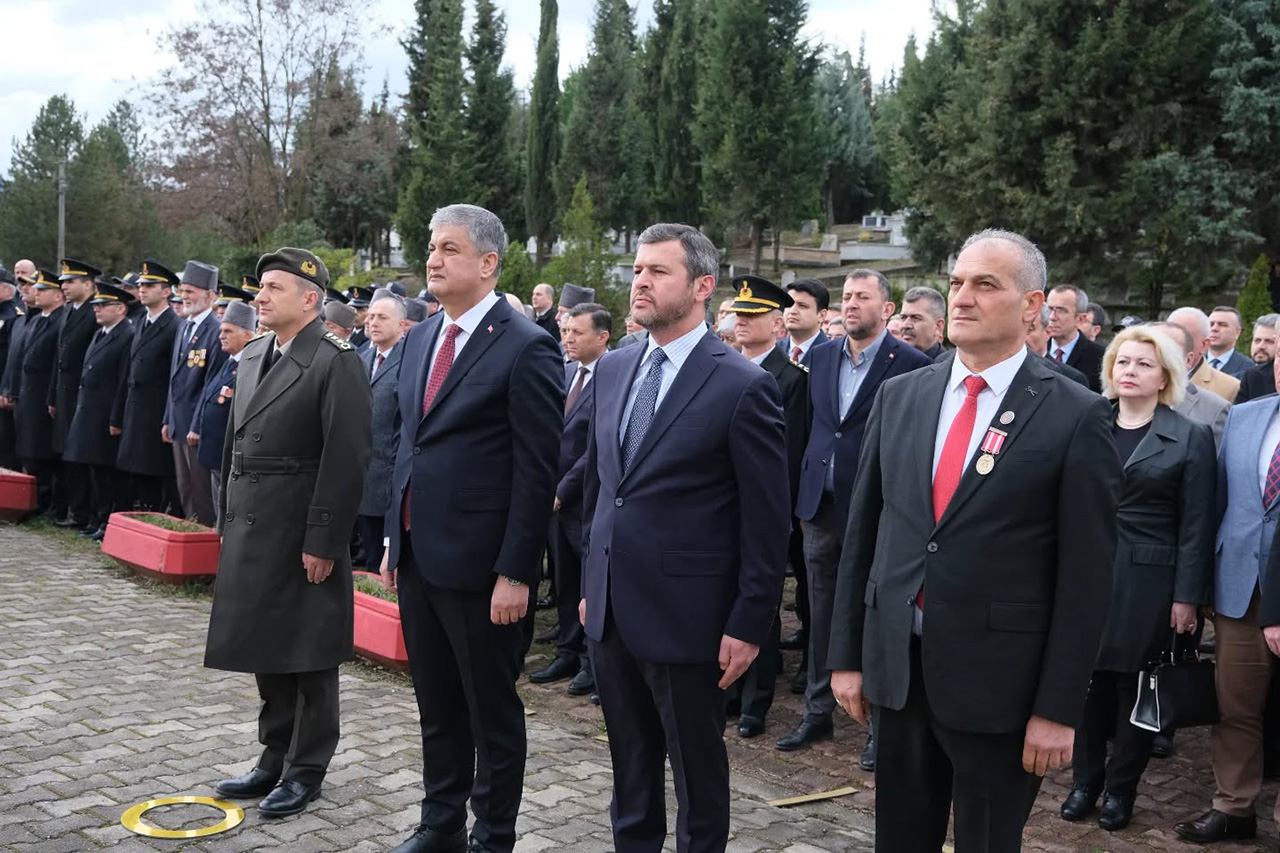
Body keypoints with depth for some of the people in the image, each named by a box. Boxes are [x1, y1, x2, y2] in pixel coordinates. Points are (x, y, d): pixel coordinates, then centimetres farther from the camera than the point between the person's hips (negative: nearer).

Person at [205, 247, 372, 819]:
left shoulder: (335, 363, -13)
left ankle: (306, 770, 18)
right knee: (266, 649, 16)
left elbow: (345, 460, -17)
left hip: (302, 536, -8)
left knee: (308, 657, 5)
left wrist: (322, 541, -18)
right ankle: (276, 758, 29)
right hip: (251, 532, 8)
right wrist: (229, 519, 14)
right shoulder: (252, 357, 12)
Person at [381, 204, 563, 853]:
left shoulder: (526, 348, -13)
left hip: (479, 564, -7)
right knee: (436, 707, 19)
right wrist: (395, 539, 14)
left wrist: (515, 573, -17)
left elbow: (536, 472, -15)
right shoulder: (421, 338, 10)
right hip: (417, 555, 7)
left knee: (493, 712, 8)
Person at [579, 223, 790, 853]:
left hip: (684, 615, -6)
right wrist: (591, 582, 15)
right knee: (630, 765, 19)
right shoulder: (613, 370, 7)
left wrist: (748, 626, -11)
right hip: (610, 609, 6)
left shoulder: (745, 387, -13)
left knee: (697, 768, 11)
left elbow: (766, 522, -11)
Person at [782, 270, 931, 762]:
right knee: (821, 614, 13)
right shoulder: (822, 356, 9)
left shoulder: (910, 363, -8)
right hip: (822, 504, 5)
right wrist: (803, 496, 11)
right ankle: (817, 712, 26)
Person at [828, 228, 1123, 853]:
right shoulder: (900, 397, 5)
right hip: (896, 667, 4)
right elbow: (862, 533, 8)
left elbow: (1085, 575, -8)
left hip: (997, 682, -4)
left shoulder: (1077, 417, -8)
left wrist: (1059, 708, -10)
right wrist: (847, 655, 7)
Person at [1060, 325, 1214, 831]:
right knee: (1089, 680, 7)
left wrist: (1187, 597, -7)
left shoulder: (1191, 439, -1)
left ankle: (1121, 789, 22)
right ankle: (1085, 780, 22)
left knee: (1136, 687, 7)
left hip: (1148, 582, -2)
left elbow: (1196, 525, -3)